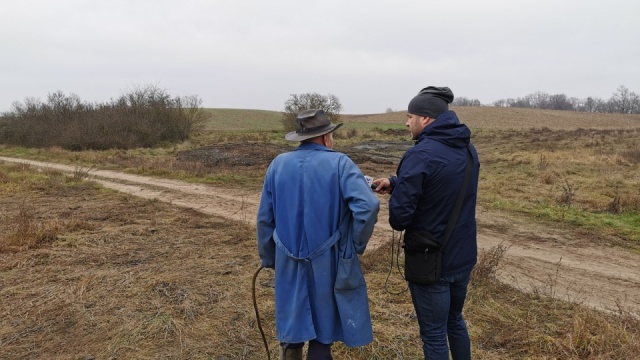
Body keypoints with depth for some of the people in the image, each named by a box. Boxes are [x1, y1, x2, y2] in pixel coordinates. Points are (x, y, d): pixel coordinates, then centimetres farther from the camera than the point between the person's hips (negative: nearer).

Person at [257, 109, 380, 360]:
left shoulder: (278, 164, 2)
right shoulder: (339, 163, -10)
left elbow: (265, 218, 5)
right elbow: (367, 206, -23)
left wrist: (269, 258, 17)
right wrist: (357, 244, -8)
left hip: (289, 263, 3)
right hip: (327, 263, -3)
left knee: (291, 328, 19)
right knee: (323, 329, 14)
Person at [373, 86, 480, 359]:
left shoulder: (420, 155, -23)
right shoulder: (467, 149, 3)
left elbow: (400, 214, -24)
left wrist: (398, 223, 0)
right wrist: (395, 183, 5)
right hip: (463, 256, 8)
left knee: (434, 335, 10)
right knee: (455, 321, 27)